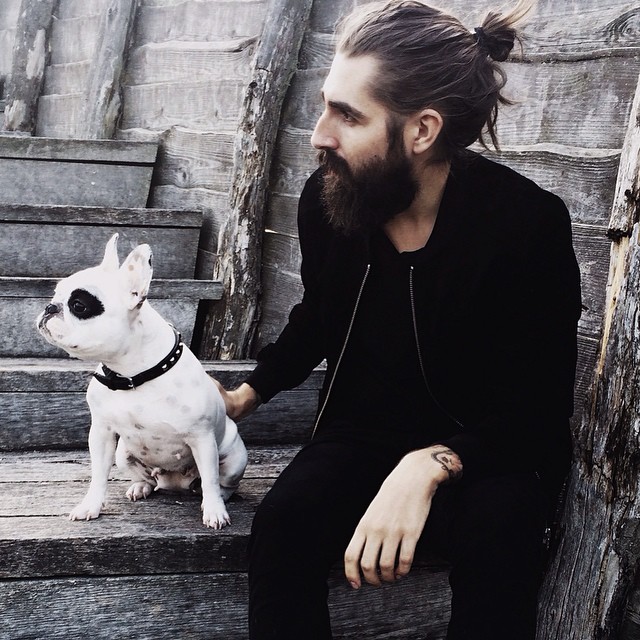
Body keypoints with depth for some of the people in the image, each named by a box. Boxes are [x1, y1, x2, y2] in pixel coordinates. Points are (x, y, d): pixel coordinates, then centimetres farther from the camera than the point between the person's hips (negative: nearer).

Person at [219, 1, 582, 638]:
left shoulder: (529, 224, -21)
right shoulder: (326, 200, -8)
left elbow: (539, 410, -20)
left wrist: (432, 465, -36)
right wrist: (247, 394, 16)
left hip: (482, 448, -3)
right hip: (362, 434, 4)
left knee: (494, 545, -36)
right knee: (281, 526, -28)